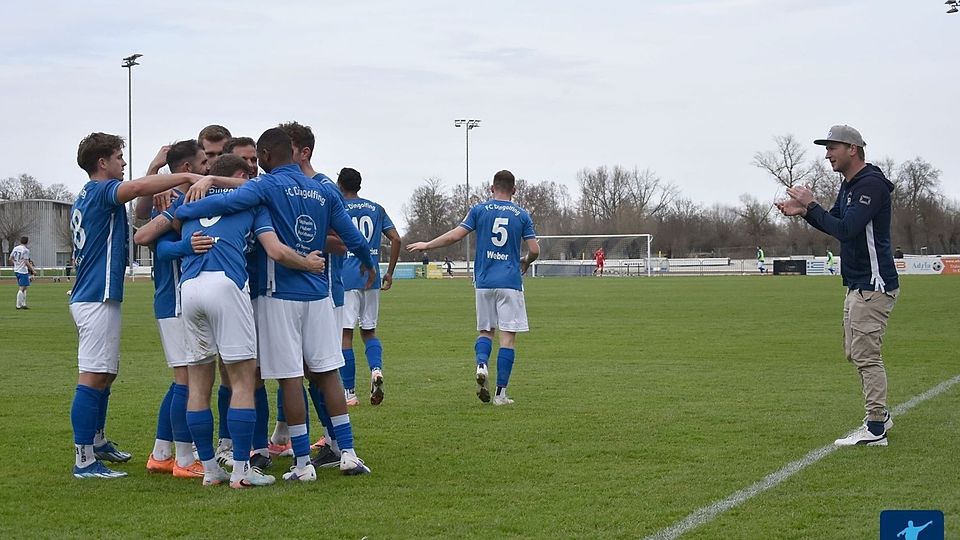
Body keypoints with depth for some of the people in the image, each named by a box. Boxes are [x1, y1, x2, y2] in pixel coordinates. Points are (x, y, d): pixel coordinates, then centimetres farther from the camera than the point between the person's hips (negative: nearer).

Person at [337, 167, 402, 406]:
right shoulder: (377, 209, 12)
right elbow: (396, 239, 6)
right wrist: (389, 273, 12)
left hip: (345, 278, -4)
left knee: (345, 333, 0)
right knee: (369, 331, 16)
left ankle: (349, 392, 0)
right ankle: (376, 369, -12)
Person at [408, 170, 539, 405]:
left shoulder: (480, 210, 2)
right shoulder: (521, 215, 3)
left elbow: (455, 235, -3)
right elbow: (534, 250, 1)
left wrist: (427, 245, 10)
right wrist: (525, 262, 23)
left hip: (484, 282, 1)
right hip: (510, 283, -1)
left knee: (485, 330, 16)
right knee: (508, 336, 1)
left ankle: (481, 365, -14)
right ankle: (501, 393, -2)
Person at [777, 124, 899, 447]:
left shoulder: (871, 184, -18)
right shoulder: (848, 185, 14)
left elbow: (845, 229, -27)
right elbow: (835, 225, 23)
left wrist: (812, 205, -17)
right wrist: (804, 212, 5)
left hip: (873, 286, -11)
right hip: (857, 285, 11)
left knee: (866, 355, -10)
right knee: (855, 353, 15)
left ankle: (875, 430, -7)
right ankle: (879, 416, 25)